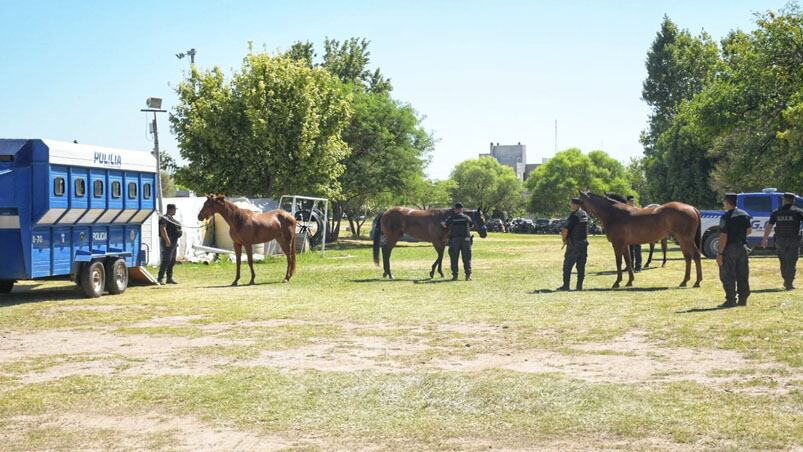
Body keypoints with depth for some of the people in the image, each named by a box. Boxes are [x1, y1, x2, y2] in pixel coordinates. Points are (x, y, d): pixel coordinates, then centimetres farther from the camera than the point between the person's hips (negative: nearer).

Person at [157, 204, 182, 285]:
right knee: (166, 260, -13)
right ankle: (160, 278, -11)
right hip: (168, 242, -10)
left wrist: (176, 242, 25)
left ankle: (169, 278, 16)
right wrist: (167, 240, -30)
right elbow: (162, 229, -25)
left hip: (174, 242, 10)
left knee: (172, 261, 11)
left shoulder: (172, 219, 19)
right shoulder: (165, 218, -12)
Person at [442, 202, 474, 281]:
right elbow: (472, 225, 17)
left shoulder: (451, 218, 0)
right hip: (466, 239, 1)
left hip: (454, 240, -1)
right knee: (467, 258, 5)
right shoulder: (466, 217, 4)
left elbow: (445, 225, 13)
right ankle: (468, 275, -2)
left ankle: (454, 275, 2)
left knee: (454, 258, 5)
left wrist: (442, 223, 35)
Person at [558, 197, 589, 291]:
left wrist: (564, 239, -2)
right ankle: (579, 286, 9)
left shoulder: (574, 215, -17)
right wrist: (564, 233, 11)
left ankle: (566, 285, 1)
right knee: (581, 266, 9)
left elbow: (565, 229, -19)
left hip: (573, 244, -8)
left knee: (567, 265, 0)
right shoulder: (585, 214, 10)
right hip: (584, 242, 8)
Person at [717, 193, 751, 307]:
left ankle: (731, 300, -1)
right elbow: (749, 231, 17)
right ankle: (743, 299, 15)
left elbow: (723, 236, -18)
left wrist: (720, 253, -16)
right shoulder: (745, 215, 6)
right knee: (742, 275, 12)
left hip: (729, 248, -7)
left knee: (728, 276, 0)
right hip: (742, 247, 7)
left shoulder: (726, 217, -15)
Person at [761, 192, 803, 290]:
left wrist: (765, 239, 12)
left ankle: (786, 281, 26)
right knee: (791, 262, 0)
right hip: (793, 240, -2)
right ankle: (789, 283, -5)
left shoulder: (776, 212, 5)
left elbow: (769, 226, 6)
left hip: (780, 241, 3)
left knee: (783, 262, 17)